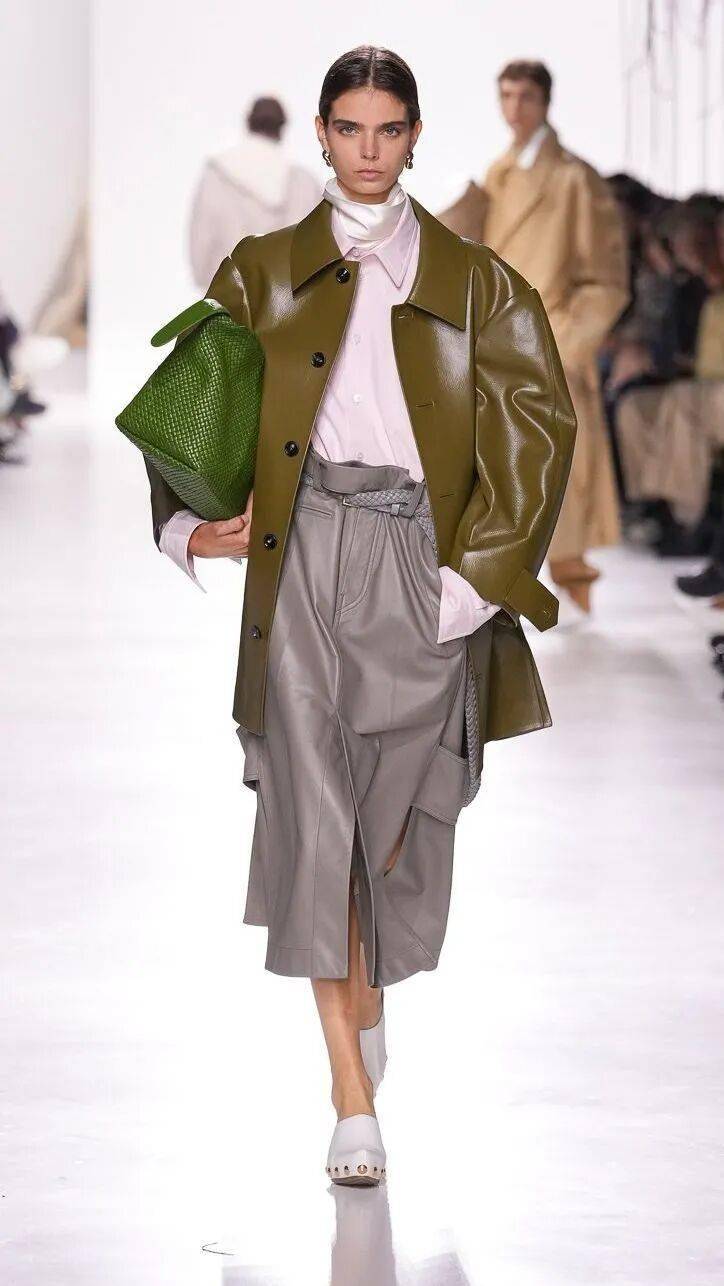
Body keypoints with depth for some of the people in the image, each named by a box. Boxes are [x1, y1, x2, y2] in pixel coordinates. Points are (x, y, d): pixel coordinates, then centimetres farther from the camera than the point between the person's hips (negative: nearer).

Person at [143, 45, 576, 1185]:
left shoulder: (475, 280, 8)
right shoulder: (263, 272, 10)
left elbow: (538, 426, 2)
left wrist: (479, 570, -6)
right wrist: (192, 525, -6)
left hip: (423, 562, 1)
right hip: (306, 559, 0)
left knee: (399, 808, 6)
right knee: (315, 809, -10)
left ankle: (368, 994, 37)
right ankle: (355, 1101, -11)